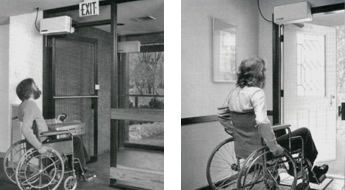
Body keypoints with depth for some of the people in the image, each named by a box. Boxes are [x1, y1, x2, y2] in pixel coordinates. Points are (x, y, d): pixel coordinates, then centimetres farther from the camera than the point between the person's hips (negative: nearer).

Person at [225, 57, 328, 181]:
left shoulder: (232, 93, 1)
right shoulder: (256, 92, -22)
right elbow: (262, 123, -33)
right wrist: (275, 147, -22)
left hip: (240, 149, 8)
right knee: (304, 132, 11)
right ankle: (311, 172, 33)